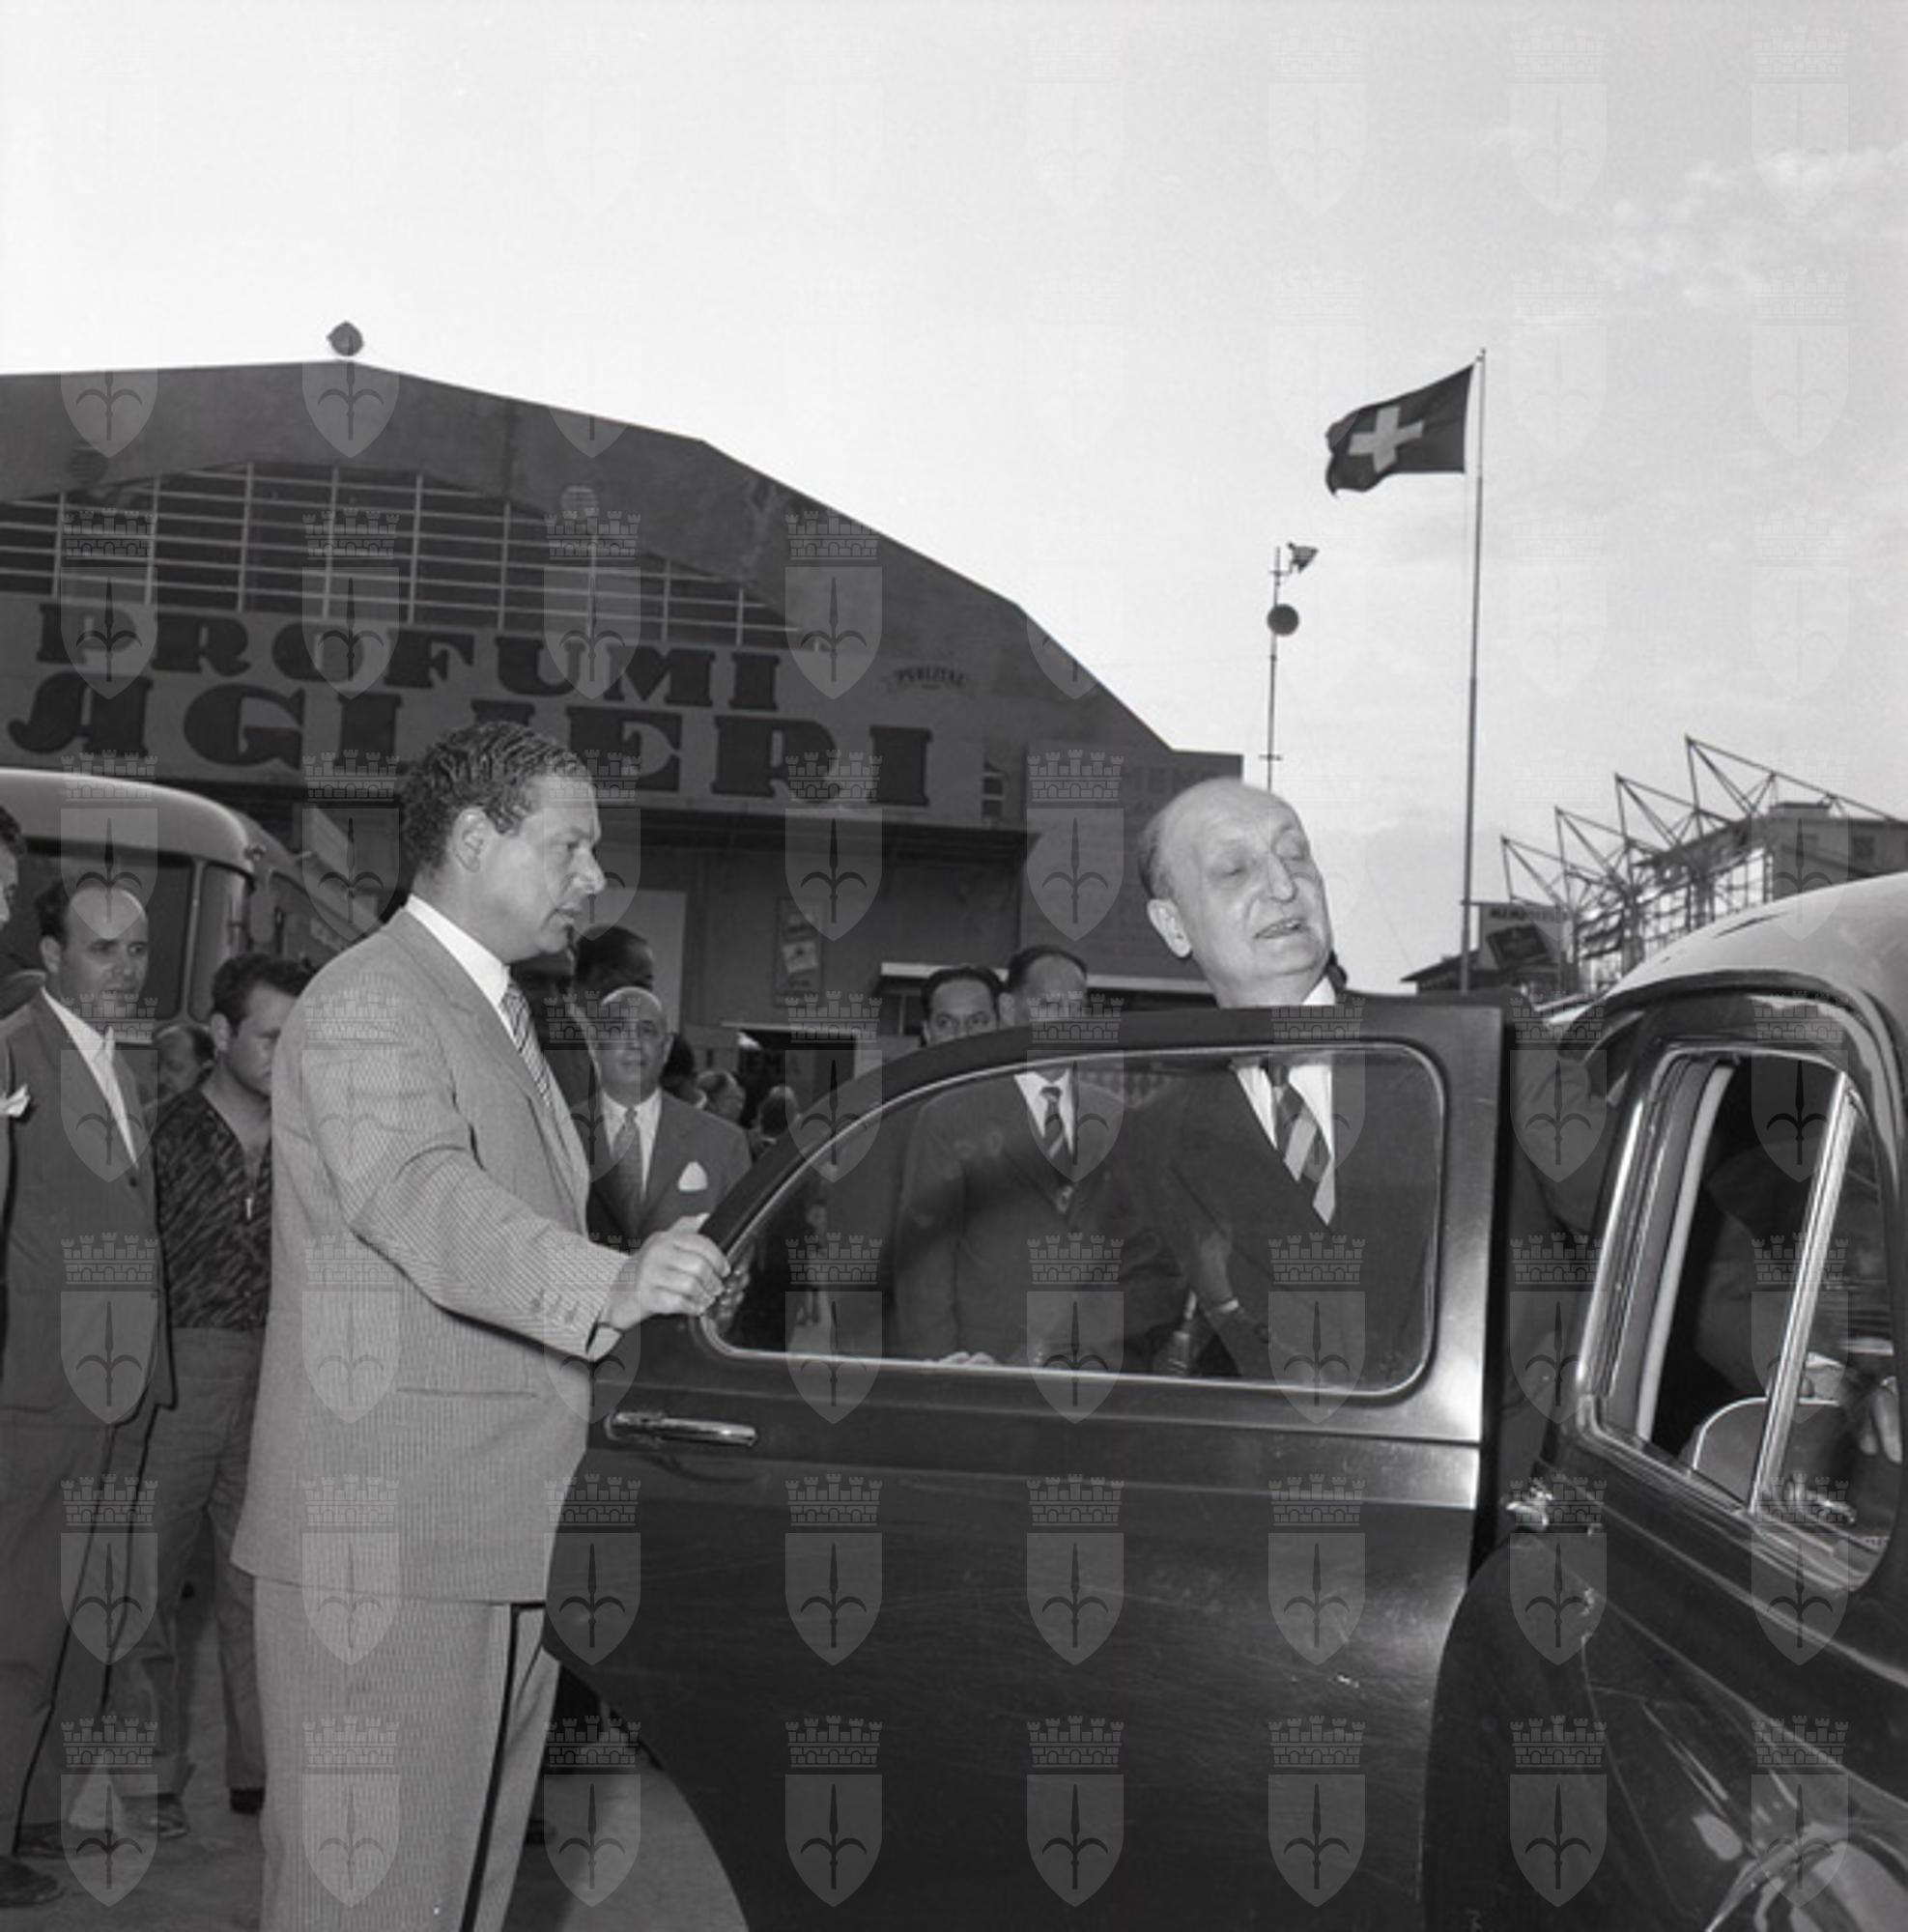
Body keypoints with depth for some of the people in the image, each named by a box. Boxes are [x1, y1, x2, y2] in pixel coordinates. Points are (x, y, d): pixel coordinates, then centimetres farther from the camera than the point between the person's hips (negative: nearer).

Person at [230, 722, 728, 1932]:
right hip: (390, 1537, -9)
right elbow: (426, 1206, -29)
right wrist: (608, 1286, -43)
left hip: (506, 1536, 9)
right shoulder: (370, 1001, -12)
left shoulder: (498, 1011, 20)